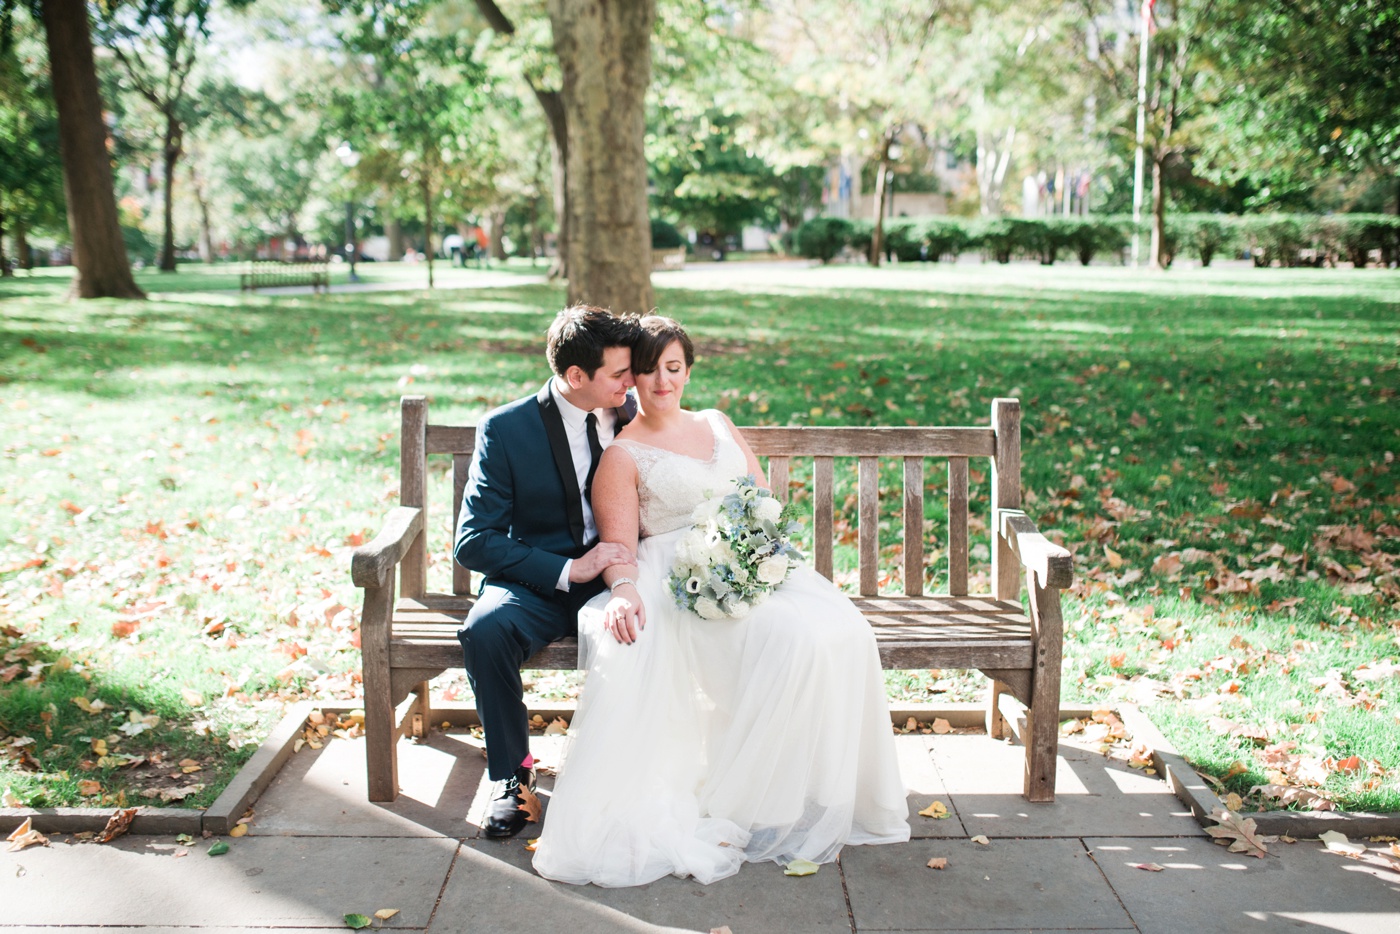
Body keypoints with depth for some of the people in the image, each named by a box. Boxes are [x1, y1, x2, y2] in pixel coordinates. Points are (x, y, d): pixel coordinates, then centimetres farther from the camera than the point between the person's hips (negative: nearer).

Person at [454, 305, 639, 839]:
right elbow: (472, 542, -13)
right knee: (485, 630, -34)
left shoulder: (629, 416, 2)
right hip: (538, 582, -2)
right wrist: (569, 569, -24)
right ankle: (512, 773, -9)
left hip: (616, 576, 2)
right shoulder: (505, 430, -10)